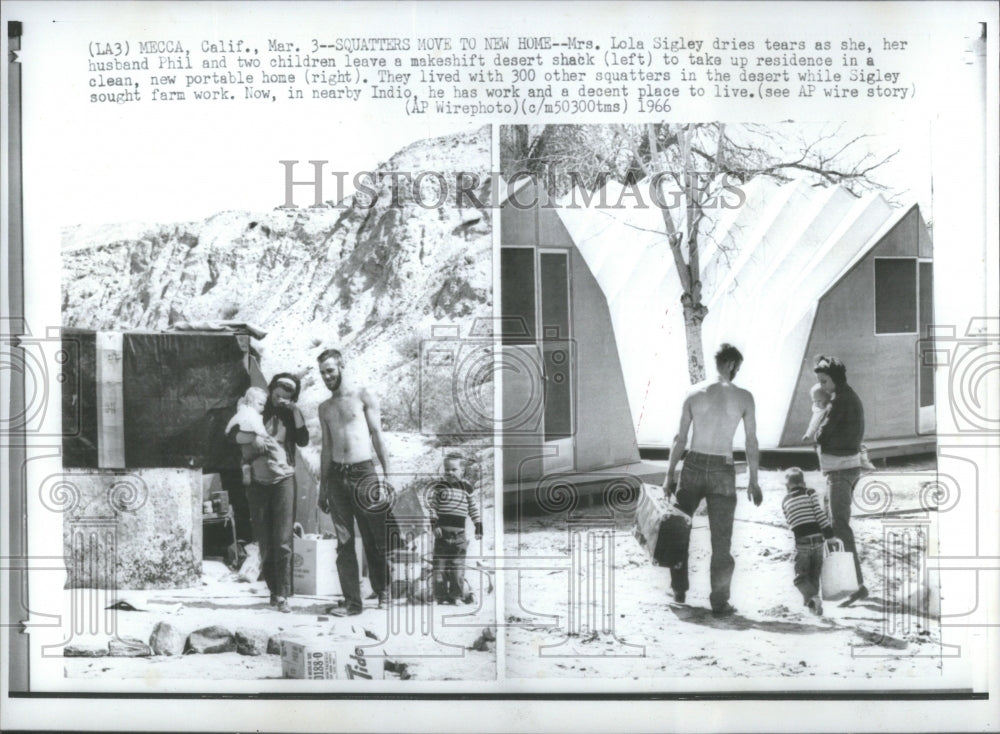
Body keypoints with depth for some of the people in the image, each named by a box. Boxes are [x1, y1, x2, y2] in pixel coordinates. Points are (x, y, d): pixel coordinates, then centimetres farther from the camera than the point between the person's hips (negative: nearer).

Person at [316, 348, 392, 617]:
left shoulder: (363, 395, 3)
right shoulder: (324, 407, 16)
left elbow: (377, 435, 0)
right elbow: (326, 448, 18)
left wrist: (387, 473, -7)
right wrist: (322, 486, 15)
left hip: (364, 472, -4)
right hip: (337, 476, 4)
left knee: (375, 539, 0)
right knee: (344, 542, 1)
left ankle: (383, 592, 16)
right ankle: (352, 601, 4)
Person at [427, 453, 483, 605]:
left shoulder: (466, 487, 8)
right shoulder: (438, 485, 0)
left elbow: (474, 509, 15)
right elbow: (431, 506, -1)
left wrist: (479, 528, 12)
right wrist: (434, 524, -11)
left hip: (459, 531, 2)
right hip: (442, 531, -2)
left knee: (458, 565, 2)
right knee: (440, 564, 0)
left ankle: (457, 595, 9)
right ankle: (441, 595, 5)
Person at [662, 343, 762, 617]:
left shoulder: (694, 392, 1)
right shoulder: (744, 397, -2)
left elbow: (680, 438, 2)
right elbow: (752, 443, 1)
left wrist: (670, 474, 8)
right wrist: (753, 481, 8)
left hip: (694, 466, 1)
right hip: (723, 471, -1)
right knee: (721, 539, 6)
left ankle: (679, 589, 24)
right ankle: (719, 601, 9)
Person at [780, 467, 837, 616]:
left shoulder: (785, 501, 8)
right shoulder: (810, 493, 2)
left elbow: (791, 523, 10)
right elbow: (819, 514, -7)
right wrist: (829, 534, -5)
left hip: (801, 543, -1)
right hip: (817, 539, 1)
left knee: (801, 576, 4)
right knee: (815, 574, 19)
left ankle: (812, 597, -19)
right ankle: (811, 600, 16)